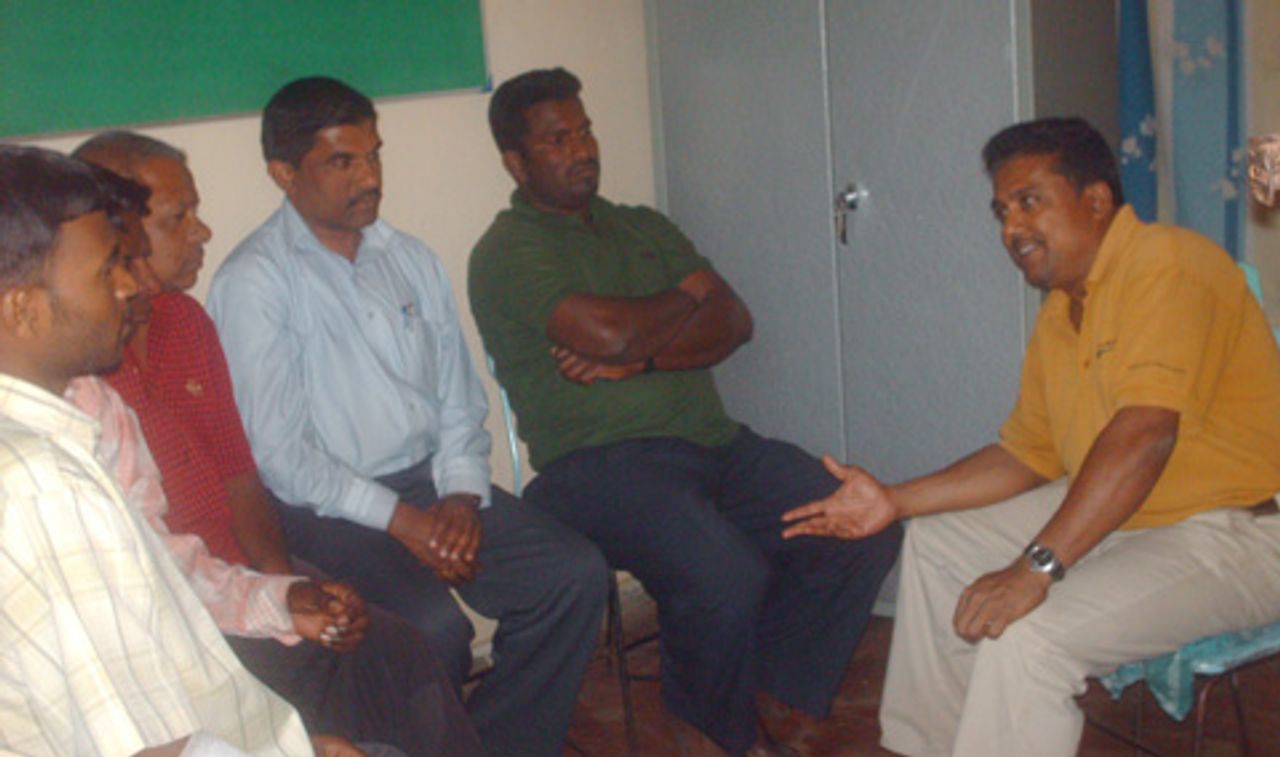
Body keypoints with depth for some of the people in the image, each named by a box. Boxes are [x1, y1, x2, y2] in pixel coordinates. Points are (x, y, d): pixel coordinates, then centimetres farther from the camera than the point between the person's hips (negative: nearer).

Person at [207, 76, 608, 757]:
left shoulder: (410, 260, 14)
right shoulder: (255, 281, -6)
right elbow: (277, 452, -11)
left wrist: (460, 496, -3)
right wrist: (399, 520, -16)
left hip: (432, 483, 6)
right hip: (328, 510, -6)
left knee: (575, 573, -13)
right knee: (435, 629, -30)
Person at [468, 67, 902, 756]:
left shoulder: (644, 227, 22)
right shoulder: (507, 251, -1)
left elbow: (732, 321, 9)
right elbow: (608, 331, -17)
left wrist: (636, 359, -9)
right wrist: (688, 293, 3)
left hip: (713, 442, 7)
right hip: (598, 462, -7)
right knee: (727, 576, -32)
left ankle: (766, 687, 6)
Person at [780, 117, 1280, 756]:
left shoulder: (1166, 262, -19)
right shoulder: (1059, 313, 8)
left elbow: (1144, 435, -30)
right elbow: (1026, 454, 14)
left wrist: (1034, 568, -33)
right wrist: (894, 501, 8)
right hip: (1120, 515, 10)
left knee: (1026, 635, -29)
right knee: (935, 544, 16)